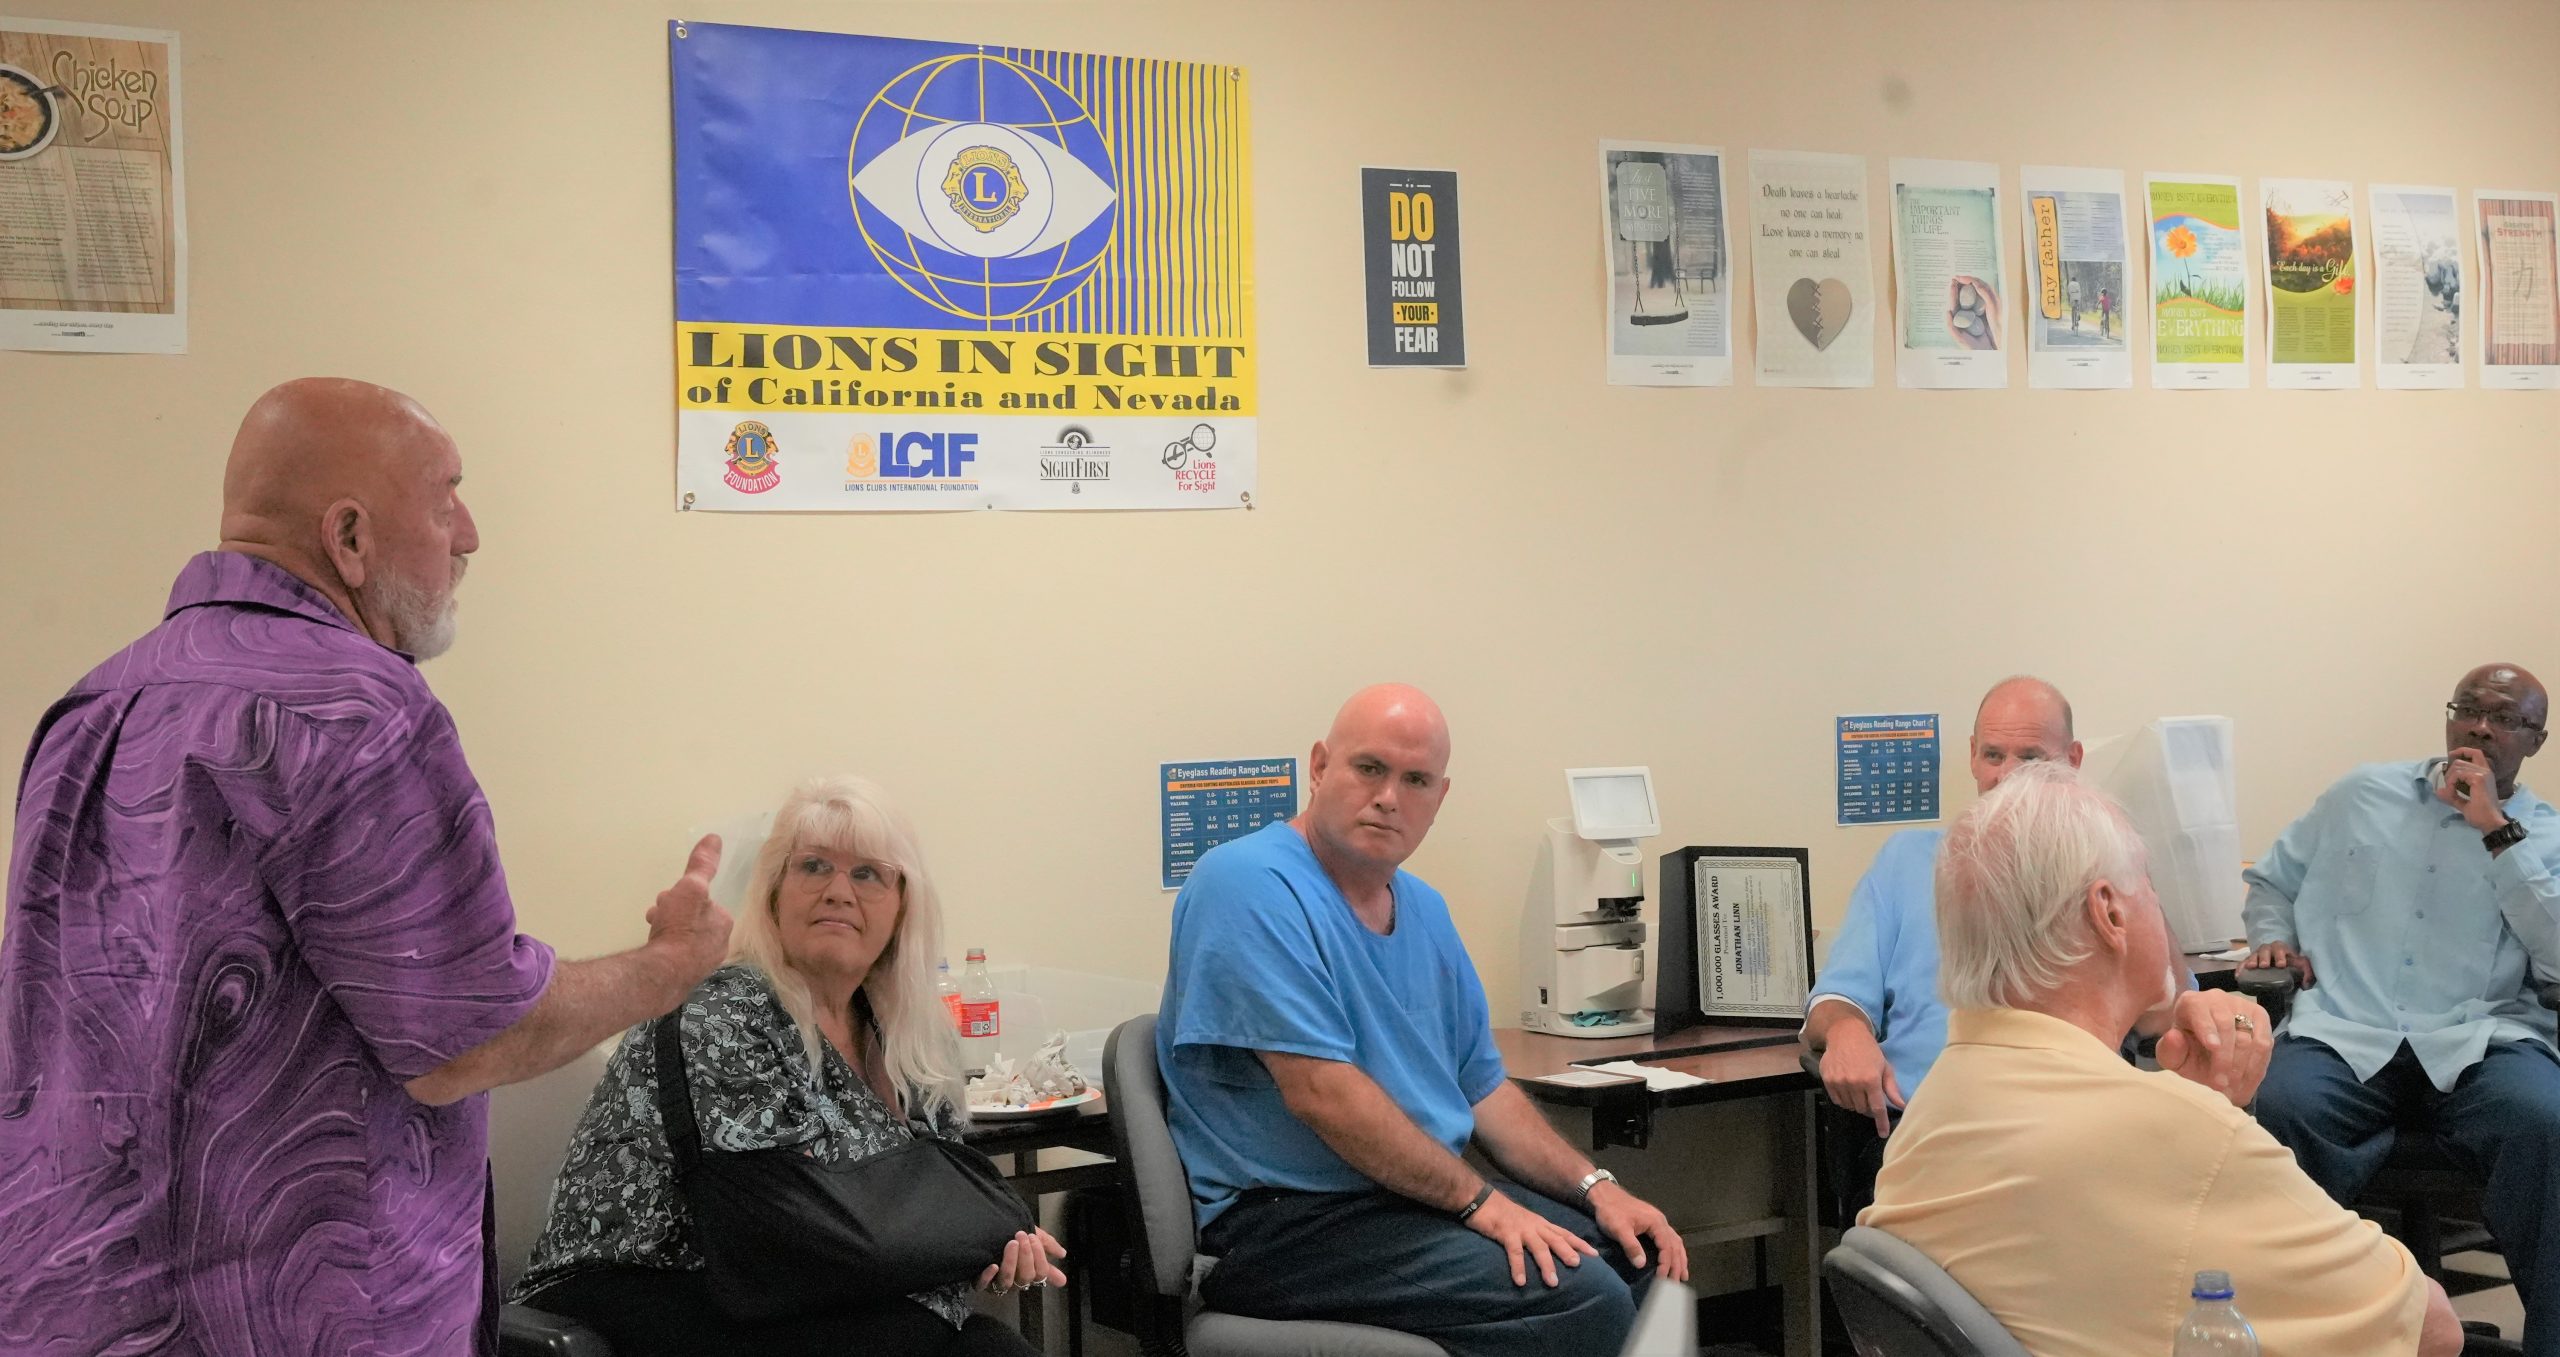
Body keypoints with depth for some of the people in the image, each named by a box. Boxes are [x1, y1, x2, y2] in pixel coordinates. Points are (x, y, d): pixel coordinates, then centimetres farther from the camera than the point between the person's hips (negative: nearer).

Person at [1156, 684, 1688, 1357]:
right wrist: (1478, 1200, -17)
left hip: (1434, 1194, 9)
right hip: (1287, 1220, -9)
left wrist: (1595, 1187, 5)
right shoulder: (1249, 885, -14)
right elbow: (1320, 1091, -21)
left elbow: (1483, 1089, 19)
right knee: (1584, 1303, -24)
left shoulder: (1424, 909, 15)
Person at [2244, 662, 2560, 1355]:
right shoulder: (2364, 794, 20)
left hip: (2479, 1040, 0)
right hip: (2345, 1034, 1)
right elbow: (2271, 879, 30)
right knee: (2282, 1108, -35)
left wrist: (2497, 831, -5)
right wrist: (2273, 937, 7)